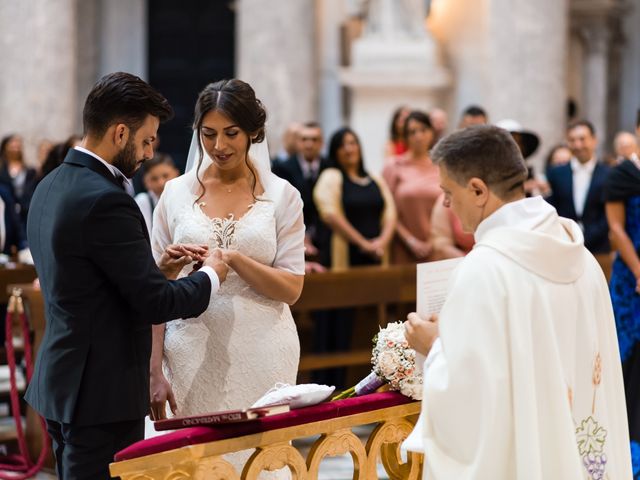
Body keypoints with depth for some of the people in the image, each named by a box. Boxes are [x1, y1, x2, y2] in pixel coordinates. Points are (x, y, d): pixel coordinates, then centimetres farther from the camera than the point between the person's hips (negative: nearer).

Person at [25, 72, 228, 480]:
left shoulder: (51, 186, 9)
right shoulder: (105, 201, -20)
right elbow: (155, 303, -18)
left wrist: (156, 268, 10)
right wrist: (211, 275, -1)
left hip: (61, 383, 10)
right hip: (104, 391, -10)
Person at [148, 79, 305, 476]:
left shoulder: (282, 196, 3)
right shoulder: (177, 193, 6)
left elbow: (292, 288, -2)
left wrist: (233, 258, -17)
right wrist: (155, 371, -2)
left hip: (261, 358, -1)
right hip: (192, 355, 1)